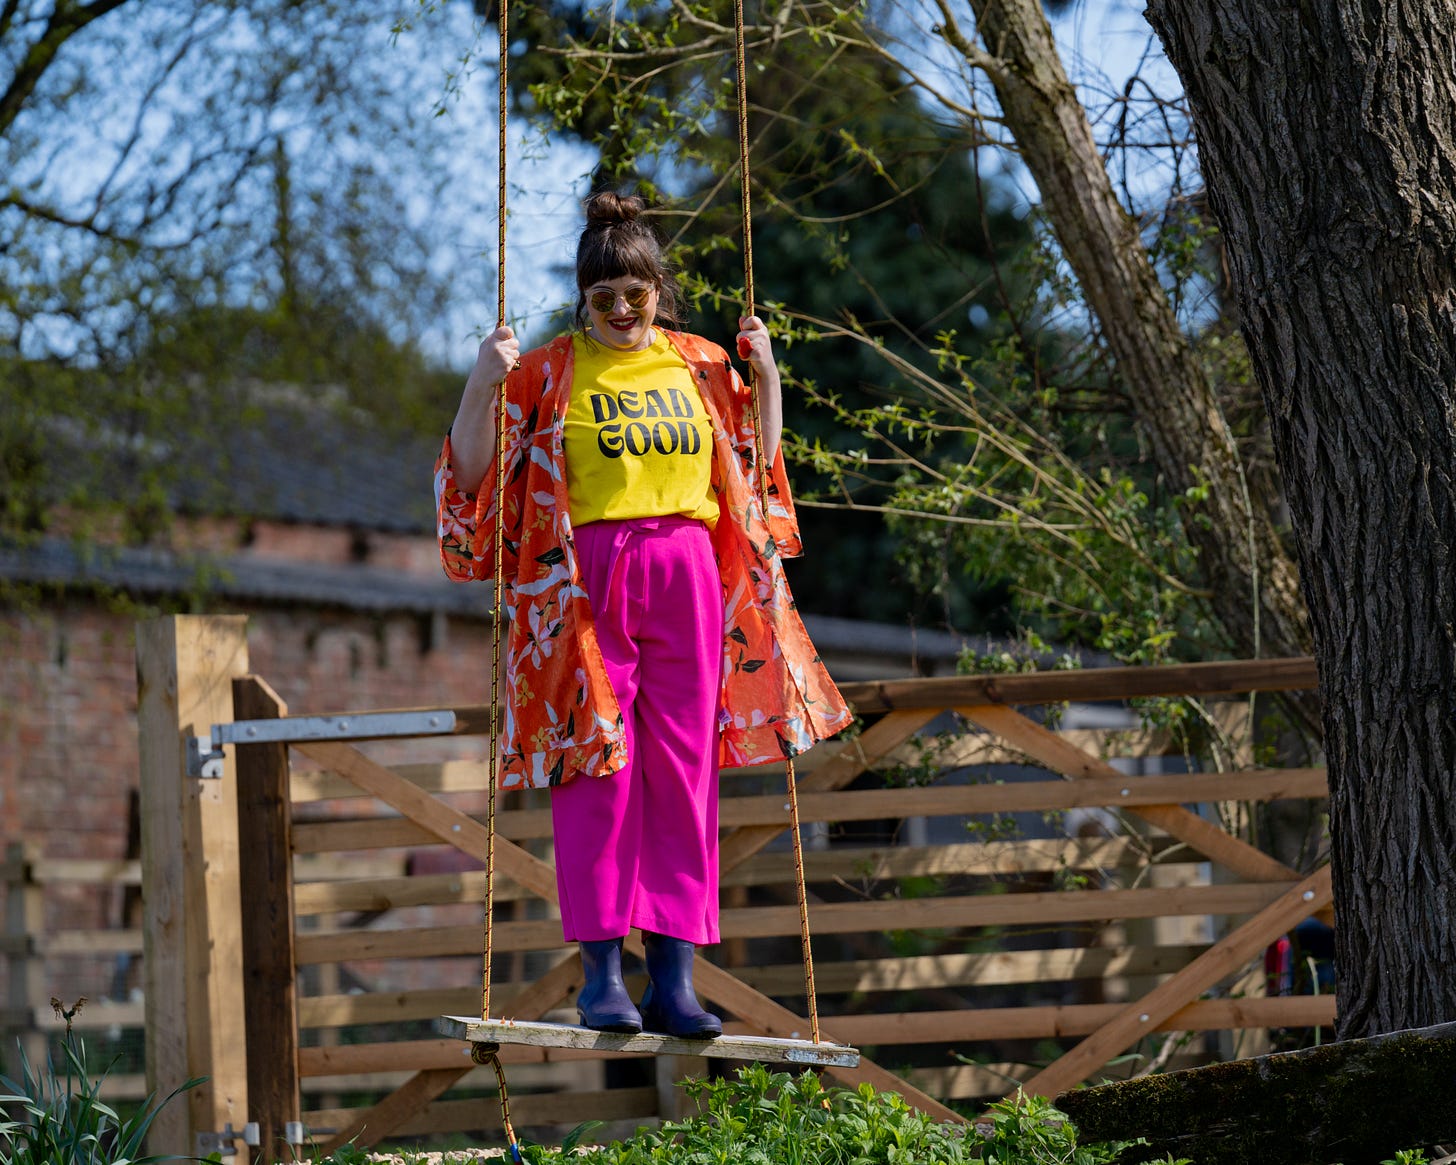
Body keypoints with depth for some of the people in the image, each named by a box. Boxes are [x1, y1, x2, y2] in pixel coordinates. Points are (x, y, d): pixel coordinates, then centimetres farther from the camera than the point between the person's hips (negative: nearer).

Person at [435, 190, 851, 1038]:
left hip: (685, 577, 3)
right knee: (598, 767, -7)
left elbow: (758, 460, 23)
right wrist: (483, 385, -12)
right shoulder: (549, 373, 4)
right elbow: (472, 475, 1)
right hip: (585, 579, -3)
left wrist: (766, 375, 11)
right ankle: (602, 971, -5)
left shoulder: (700, 365, 13)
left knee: (681, 769, -1)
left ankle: (675, 975, 0)